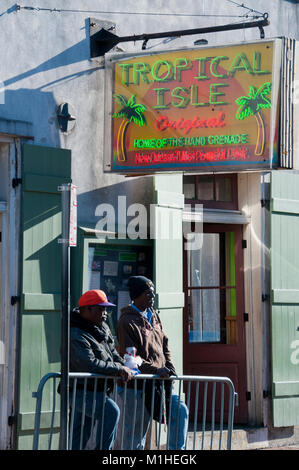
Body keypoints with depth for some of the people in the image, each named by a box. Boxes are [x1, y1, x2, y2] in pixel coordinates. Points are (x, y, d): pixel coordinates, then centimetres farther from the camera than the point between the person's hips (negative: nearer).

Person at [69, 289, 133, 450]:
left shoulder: (103, 328, 10)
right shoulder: (76, 336, -21)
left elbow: (112, 352, 19)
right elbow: (89, 364, -31)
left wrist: (125, 367, 0)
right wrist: (119, 369, -25)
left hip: (97, 391, 10)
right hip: (81, 392, -10)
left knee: (80, 436, 13)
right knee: (111, 411, -28)